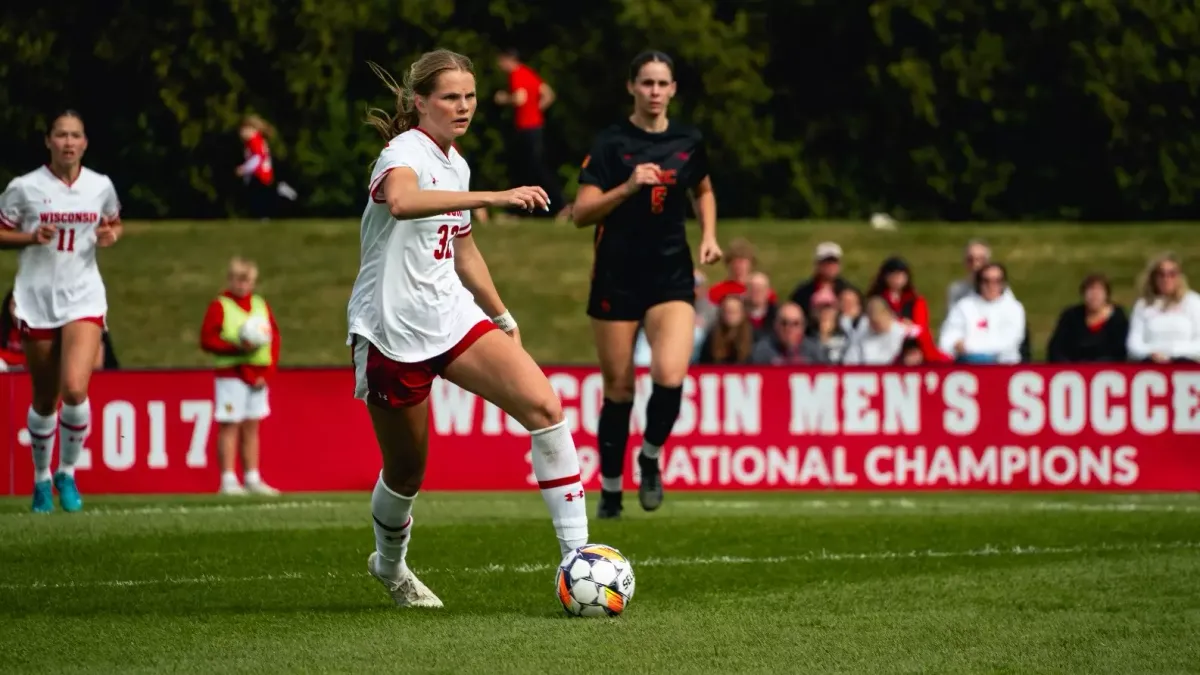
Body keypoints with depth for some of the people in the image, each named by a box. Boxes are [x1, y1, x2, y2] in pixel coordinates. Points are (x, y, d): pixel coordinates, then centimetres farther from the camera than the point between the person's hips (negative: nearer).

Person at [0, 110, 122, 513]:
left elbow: (114, 224, 18)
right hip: (36, 301, 0)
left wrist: (111, 236, -5)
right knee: (44, 401, 8)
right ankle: (41, 479, 29)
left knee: (75, 389, -18)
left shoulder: (101, 187, 1)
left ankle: (67, 472, 3)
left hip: (84, 299, 0)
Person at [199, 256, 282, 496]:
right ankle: (228, 481, -5)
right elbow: (207, 340, -8)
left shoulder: (261, 306, 11)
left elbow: (274, 339, 9)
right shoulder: (220, 306, -3)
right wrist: (237, 348, -19)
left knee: (251, 427, 9)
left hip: (257, 375, 5)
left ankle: (252, 479, 14)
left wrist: (267, 371, -3)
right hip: (231, 374, -5)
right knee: (230, 425, -5)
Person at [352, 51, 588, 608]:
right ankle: (390, 565, 38)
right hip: (392, 331, -7)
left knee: (543, 404, -16)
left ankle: (576, 554, -17)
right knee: (406, 473, 5)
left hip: (452, 318, 7)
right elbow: (401, 202, -41)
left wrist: (504, 319, 30)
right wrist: (491, 198, -50)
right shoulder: (405, 151, -15)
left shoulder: (455, 163, 12)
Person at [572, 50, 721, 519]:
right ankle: (610, 488, 18)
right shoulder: (611, 142, -6)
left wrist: (709, 235, 8)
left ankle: (651, 458, 9)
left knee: (670, 376, -18)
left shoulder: (688, 142, 5)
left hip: (671, 274, 2)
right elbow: (582, 212, -10)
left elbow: (703, 191, 24)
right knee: (618, 386, 3)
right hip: (617, 277, -2)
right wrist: (628, 187, -22)